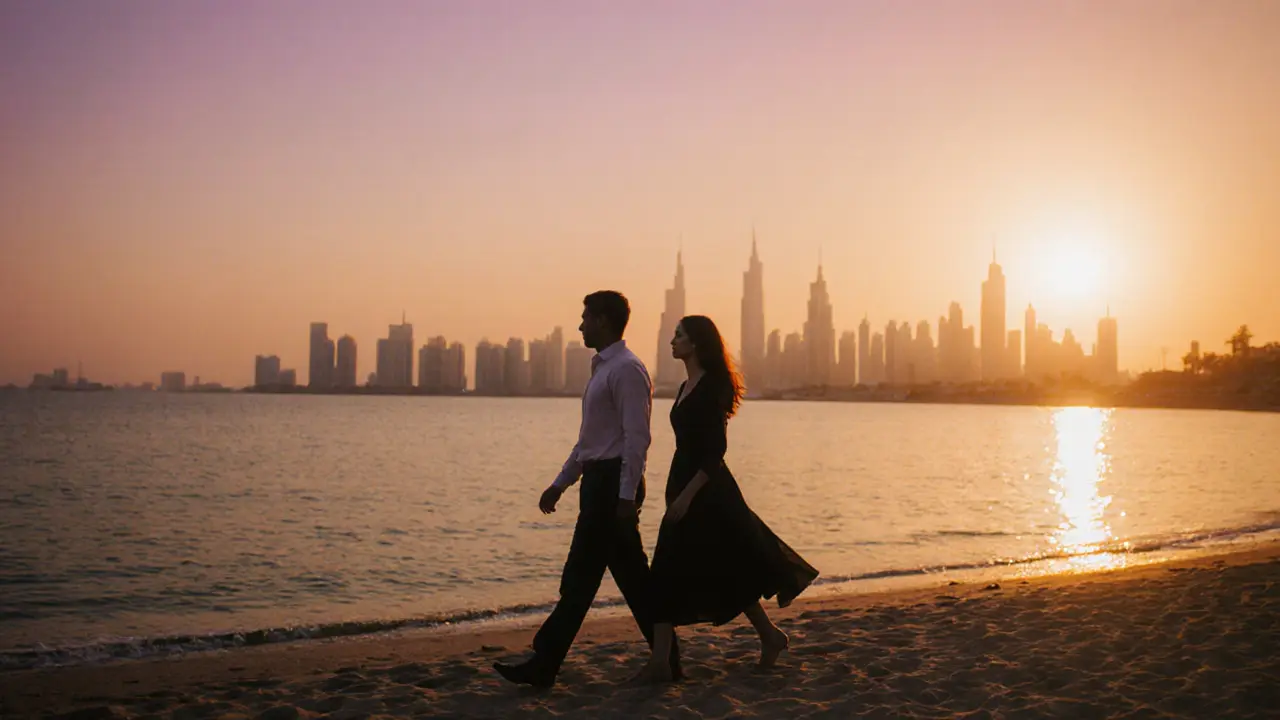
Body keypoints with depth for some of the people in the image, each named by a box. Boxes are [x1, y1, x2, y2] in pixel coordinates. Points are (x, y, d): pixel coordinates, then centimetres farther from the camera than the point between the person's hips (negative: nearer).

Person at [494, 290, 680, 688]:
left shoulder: (626, 369, -12)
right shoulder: (603, 368, 19)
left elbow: (637, 437, -19)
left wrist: (627, 496, -23)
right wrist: (560, 484, 24)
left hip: (613, 483, -10)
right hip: (599, 481, 10)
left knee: (581, 579, -5)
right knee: (632, 578, 11)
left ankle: (544, 666, 1)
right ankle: (665, 659, 17)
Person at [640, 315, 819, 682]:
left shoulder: (712, 387, -14)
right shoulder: (687, 388, 14)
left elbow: (715, 450, -19)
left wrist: (687, 495, -22)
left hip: (707, 493, -9)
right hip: (685, 490, 9)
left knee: (729, 573, -1)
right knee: (668, 576, 7)